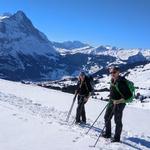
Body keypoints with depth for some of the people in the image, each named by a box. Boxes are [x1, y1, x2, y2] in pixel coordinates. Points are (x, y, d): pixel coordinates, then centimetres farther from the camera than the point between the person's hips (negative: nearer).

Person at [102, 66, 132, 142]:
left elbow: (129, 95, -22)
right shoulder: (113, 80, 4)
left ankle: (117, 138, 15)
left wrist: (120, 101, -24)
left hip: (119, 104, -9)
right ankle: (108, 133, 34)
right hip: (112, 102, 9)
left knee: (117, 121, 2)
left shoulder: (121, 82, -22)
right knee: (107, 117, 18)